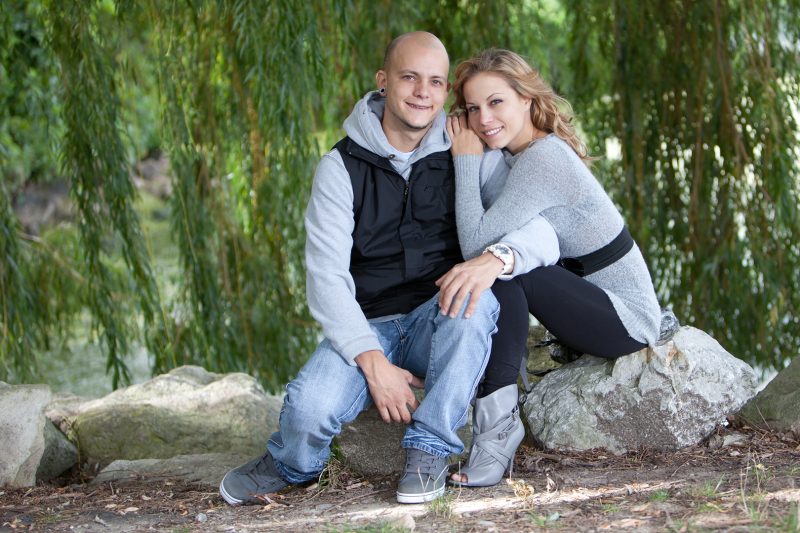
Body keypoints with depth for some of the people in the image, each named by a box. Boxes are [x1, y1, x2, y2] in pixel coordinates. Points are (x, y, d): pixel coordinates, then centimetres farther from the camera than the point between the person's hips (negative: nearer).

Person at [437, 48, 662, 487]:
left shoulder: (543, 158, -20)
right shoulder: (510, 154, 8)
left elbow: (476, 243, -26)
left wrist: (466, 160, -16)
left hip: (629, 320, -10)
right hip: (600, 305, 10)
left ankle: (497, 419, -27)